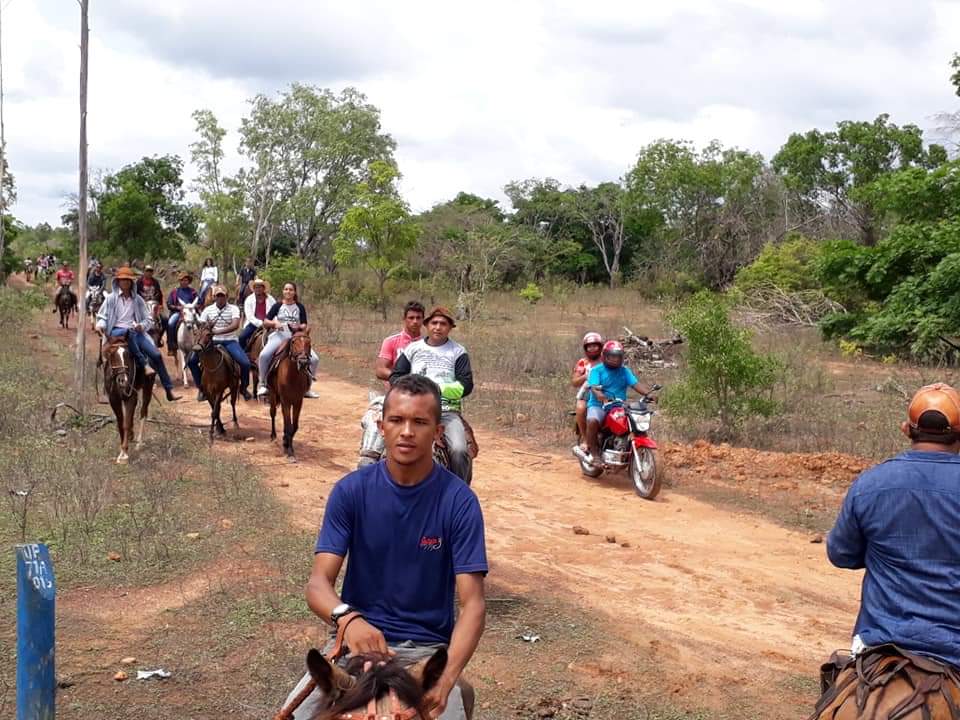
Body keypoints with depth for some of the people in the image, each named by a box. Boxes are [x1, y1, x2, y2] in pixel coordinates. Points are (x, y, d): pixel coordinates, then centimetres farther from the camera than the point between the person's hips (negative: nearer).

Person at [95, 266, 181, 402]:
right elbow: (102, 316, 10)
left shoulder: (137, 299, 16)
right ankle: (144, 364, -42)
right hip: (116, 331, -3)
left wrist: (142, 326, -8)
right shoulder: (111, 298, 10)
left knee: (156, 354, -15)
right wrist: (100, 325, -13)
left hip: (136, 332, 3)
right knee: (128, 332, -42)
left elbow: (147, 319, 15)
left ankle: (169, 390, -11)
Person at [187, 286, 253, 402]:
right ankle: (201, 388, 6)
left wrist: (218, 331, -32)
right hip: (212, 341, 3)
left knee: (245, 363, -25)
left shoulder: (233, 309, -3)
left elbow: (235, 325, -19)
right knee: (191, 361, -12)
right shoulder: (208, 310, 6)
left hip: (230, 341, -3)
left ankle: (243, 387, 3)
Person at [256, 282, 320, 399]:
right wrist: (274, 323, -15)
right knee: (264, 355, -30)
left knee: (314, 359, -15)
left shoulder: (300, 307, 9)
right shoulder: (278, 306, 7)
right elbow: (265, 322, 5)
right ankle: (263, 384, -12)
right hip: (279, 335, -2)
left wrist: (299, 327, -16)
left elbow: (304, 325, 6)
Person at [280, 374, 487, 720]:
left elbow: (473, 604, -14)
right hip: (358, 637, 1)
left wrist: (446, 676, -31)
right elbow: (318, 583, -11)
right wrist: (347, 618, -35)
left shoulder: (458, 500, -10)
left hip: (427, 647, -1)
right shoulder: (351, 491, -5)